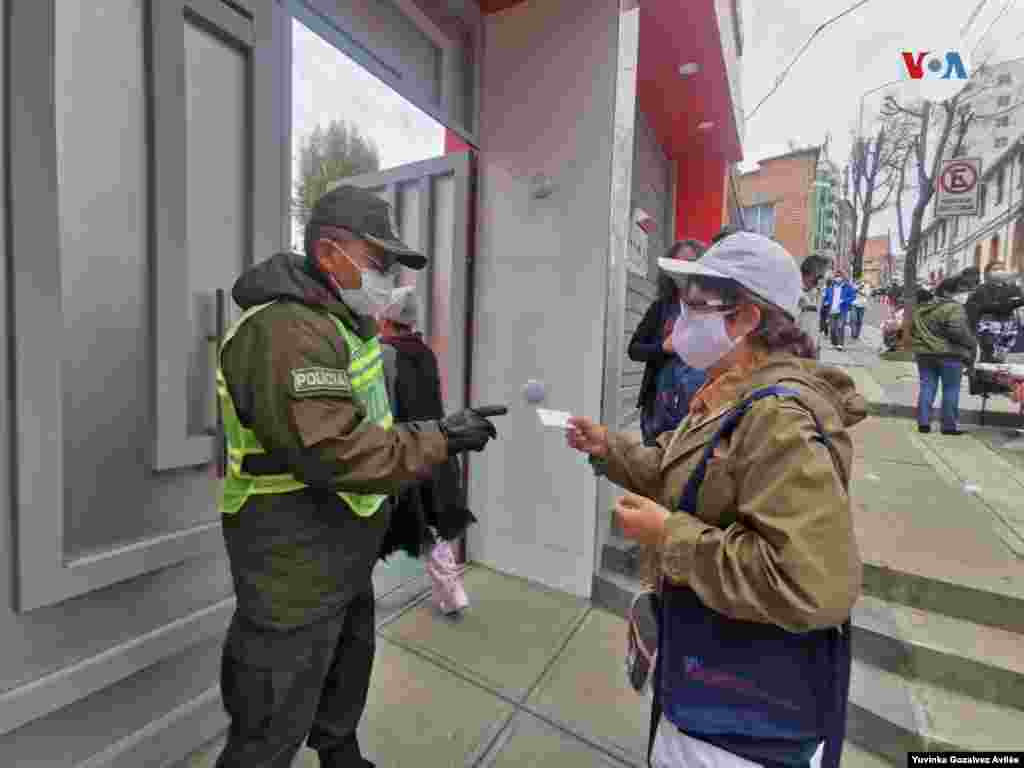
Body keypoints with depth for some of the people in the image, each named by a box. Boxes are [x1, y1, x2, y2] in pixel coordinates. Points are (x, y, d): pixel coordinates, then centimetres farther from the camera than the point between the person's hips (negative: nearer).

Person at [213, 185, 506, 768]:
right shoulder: (285, 330, -25)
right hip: (294, 555, -10)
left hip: (342, 545, 10)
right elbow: (334, 452, -33)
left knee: (349, 663, 30)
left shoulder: (340, 320, 9)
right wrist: (438, 440, -27)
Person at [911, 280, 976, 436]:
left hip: (924, 354, 5)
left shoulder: (919, 309, 11)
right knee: (950, 390, 3)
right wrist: (972, 344, -6)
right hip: (949, 354, -5)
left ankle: (923, 423, 5)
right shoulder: (953, 308, -10)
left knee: (926, 387, 8)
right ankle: (949, 426, 6)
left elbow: (912, 331, 16)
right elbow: (958, 331, -19)